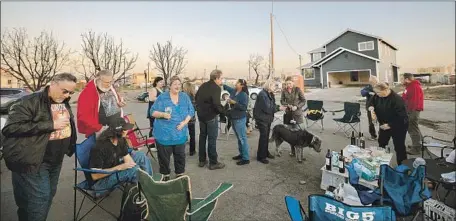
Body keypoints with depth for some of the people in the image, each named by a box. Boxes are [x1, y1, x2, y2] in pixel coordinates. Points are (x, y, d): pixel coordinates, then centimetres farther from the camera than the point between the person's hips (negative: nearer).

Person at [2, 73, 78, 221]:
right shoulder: (30, 101, -16)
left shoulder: (65, 103, 7)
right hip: (32, 161, -7)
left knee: (49, 195, 18)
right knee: (39, 199, -3)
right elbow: (11, 127, -25)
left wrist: (70, 147, 10)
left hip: (55, 160, 7)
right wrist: (51, 125, -26)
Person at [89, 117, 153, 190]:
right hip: (99, 181, -8)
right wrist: (119, 167, -31)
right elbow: (95, 176, -27)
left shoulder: (121, 140, -7)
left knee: (140, 155, -1)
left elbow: (128, 159, -4)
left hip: (114, 170, 8)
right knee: (134, 169, -29)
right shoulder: (99, 147, -29)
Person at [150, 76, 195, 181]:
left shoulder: (185, 97, 5)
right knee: (164, 156, 7)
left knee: (180, 155, 11)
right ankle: (165, 175, 25)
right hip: (164, 133, -2)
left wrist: (184, 122, -10)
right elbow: (153, 112, -5)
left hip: (180, 132, 3)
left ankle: (180, 174, 29)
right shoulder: (162, 97, -5)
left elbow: (191, 111, 5)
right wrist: (163, 114, -25)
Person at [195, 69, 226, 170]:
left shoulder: (203, 85, 8)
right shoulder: (216, 88, -18)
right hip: (211, 116, -8)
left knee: (202, 137, 16)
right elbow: (216, 104, -26)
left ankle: (202, 160, 26)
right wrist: (223, 111, -11)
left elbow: (196, 98, 16)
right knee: (212, 139, 1)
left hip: (201, 115, 8)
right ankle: (213, 163, 10)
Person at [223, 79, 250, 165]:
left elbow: (244, 107, -21)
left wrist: (234, 102, -24)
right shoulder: (233, 91, 7)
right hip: (233, 118, 8)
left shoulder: (244, 95, -14)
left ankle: (246, 158, 1)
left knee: (242, 138, -5)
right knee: (238, 138, 16)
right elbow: (225, 87, 23)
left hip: (240, 119, -8)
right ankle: (241, 154, 28)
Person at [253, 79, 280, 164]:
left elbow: (272, 105, 10)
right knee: (263, 136, -5)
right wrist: (278, 108, -17)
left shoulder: (270, 94, 10)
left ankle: (265, 152, 30)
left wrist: (279, 107, -8)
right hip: (262, 118, -9)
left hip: (267, 118, 9)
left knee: (266, 136, 16)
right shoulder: (262, 94, -20)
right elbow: (267, 108, -25)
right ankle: (261, 156, 6)